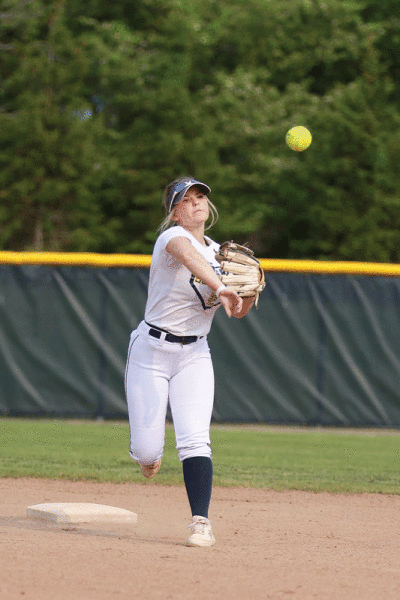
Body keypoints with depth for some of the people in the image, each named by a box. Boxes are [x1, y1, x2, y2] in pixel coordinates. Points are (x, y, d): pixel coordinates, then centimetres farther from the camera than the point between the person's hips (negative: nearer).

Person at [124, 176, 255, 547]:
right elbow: (188, 256, -37)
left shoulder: (219, 253, 9)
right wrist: (220, 288, -56)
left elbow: (238, 311, 12)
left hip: (194, 356, 4)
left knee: (195, 441, -15)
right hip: (151, 351, -4)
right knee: (147, 453, -4)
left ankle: (201, 522, -15)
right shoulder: (173, 236, -12)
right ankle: (148, 450, 33)